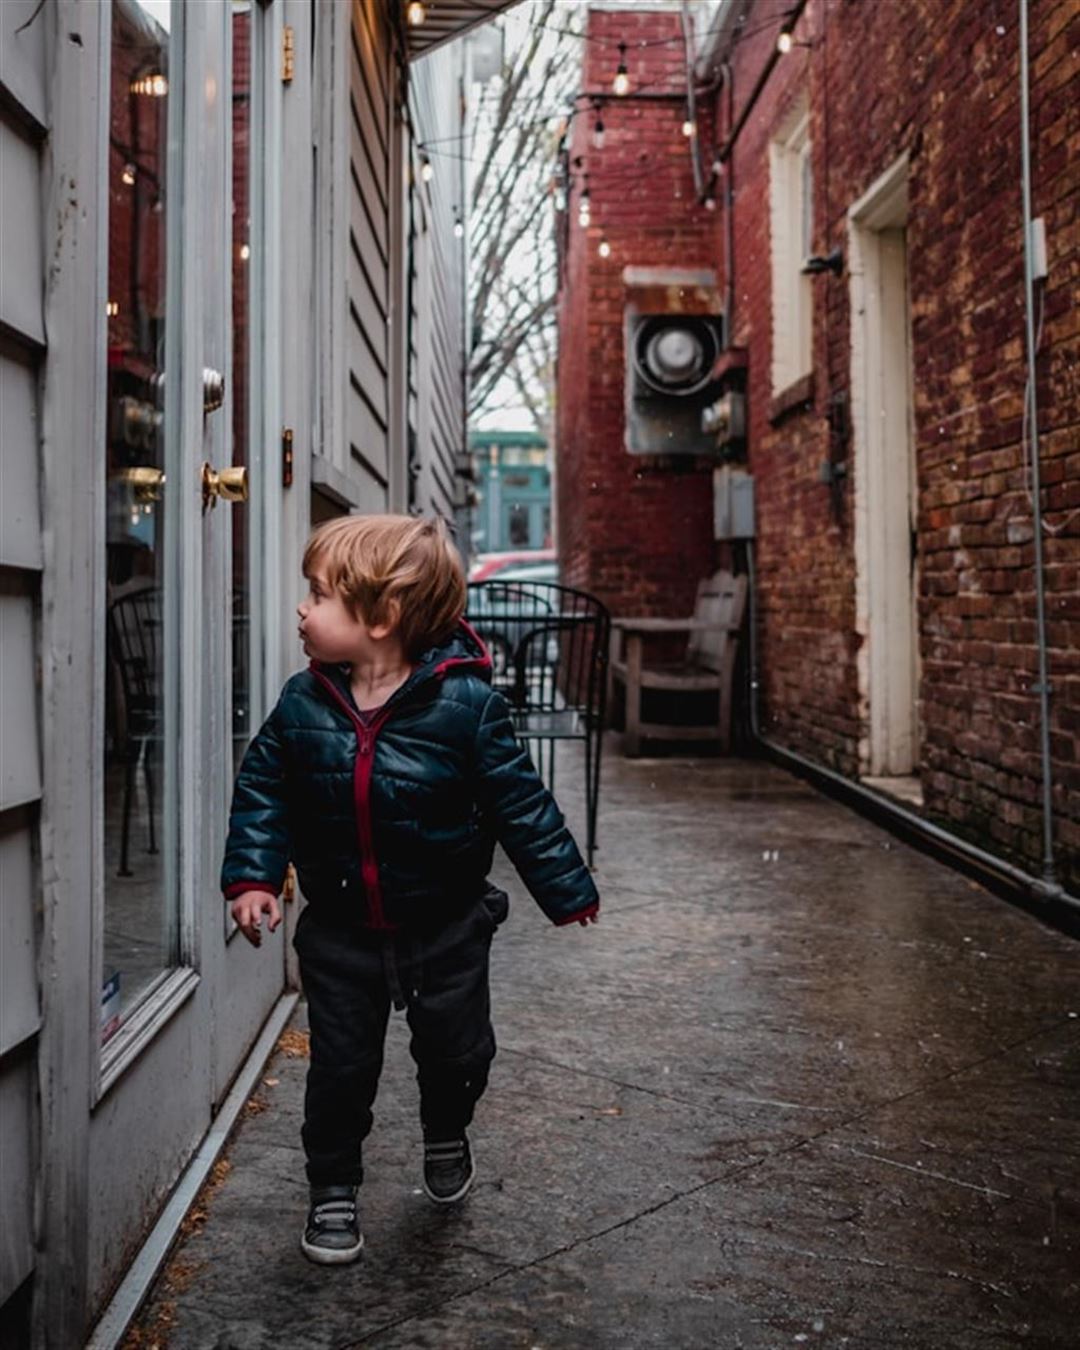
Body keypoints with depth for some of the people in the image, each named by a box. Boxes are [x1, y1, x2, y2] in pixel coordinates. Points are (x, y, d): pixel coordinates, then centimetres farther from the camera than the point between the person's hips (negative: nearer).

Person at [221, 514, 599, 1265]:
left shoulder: (464, 703, -19)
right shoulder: (303, 704, -9)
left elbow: (518, 800, -12)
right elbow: (263, 791, 1)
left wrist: (566, 888, -7)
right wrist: (254, 877, -10)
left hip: (446, 923, -2)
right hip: (340, 928, 2)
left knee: (457, 1049, 14)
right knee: (341, 1064, 10)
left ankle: (447, 1139, 45)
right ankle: (334, 1190, 31)